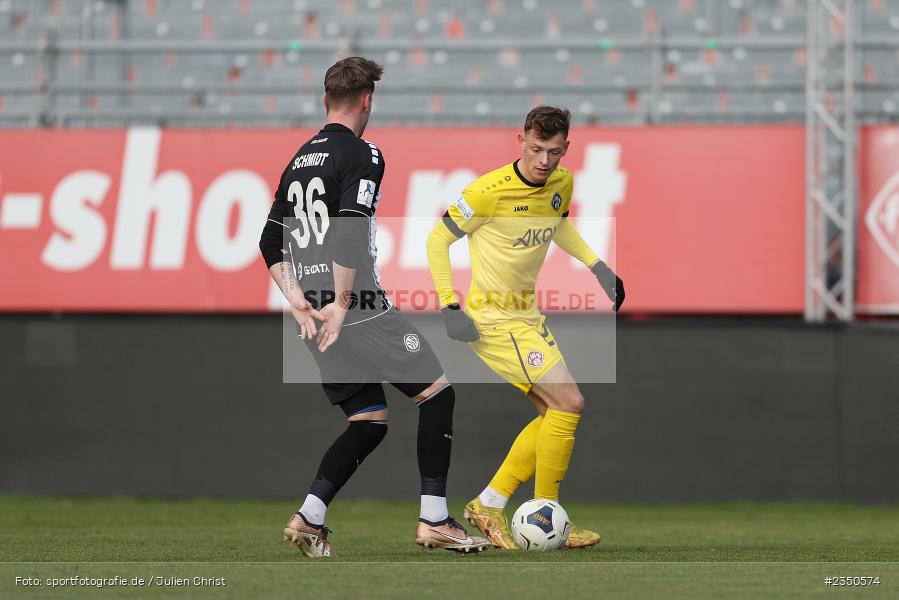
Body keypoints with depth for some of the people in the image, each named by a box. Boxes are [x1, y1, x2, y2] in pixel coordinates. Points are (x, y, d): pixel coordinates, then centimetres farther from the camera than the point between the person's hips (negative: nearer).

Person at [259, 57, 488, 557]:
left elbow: (271, 243, 16)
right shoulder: (361, 155, -9)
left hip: (315, 315, 8)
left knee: (370, 422, 15)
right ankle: (434, 520, -1)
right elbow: (349, 233, -22)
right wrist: (341, 304, -19)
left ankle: (309, 518, 1)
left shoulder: (300, 160, 17)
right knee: (437, 394, 4)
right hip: (362, 309, -8)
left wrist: (298, 301, 9)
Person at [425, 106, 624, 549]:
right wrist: (450, 308, -16)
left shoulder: (562, 184, 1)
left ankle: (489, 505, 14)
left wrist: (597, 266, 12)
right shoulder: (489, 191, -21)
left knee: (556, 413, 9)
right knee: (569, 403, -14)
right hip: (493, 319, -9)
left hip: (527, 314, 9)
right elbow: (437, 240, -11)